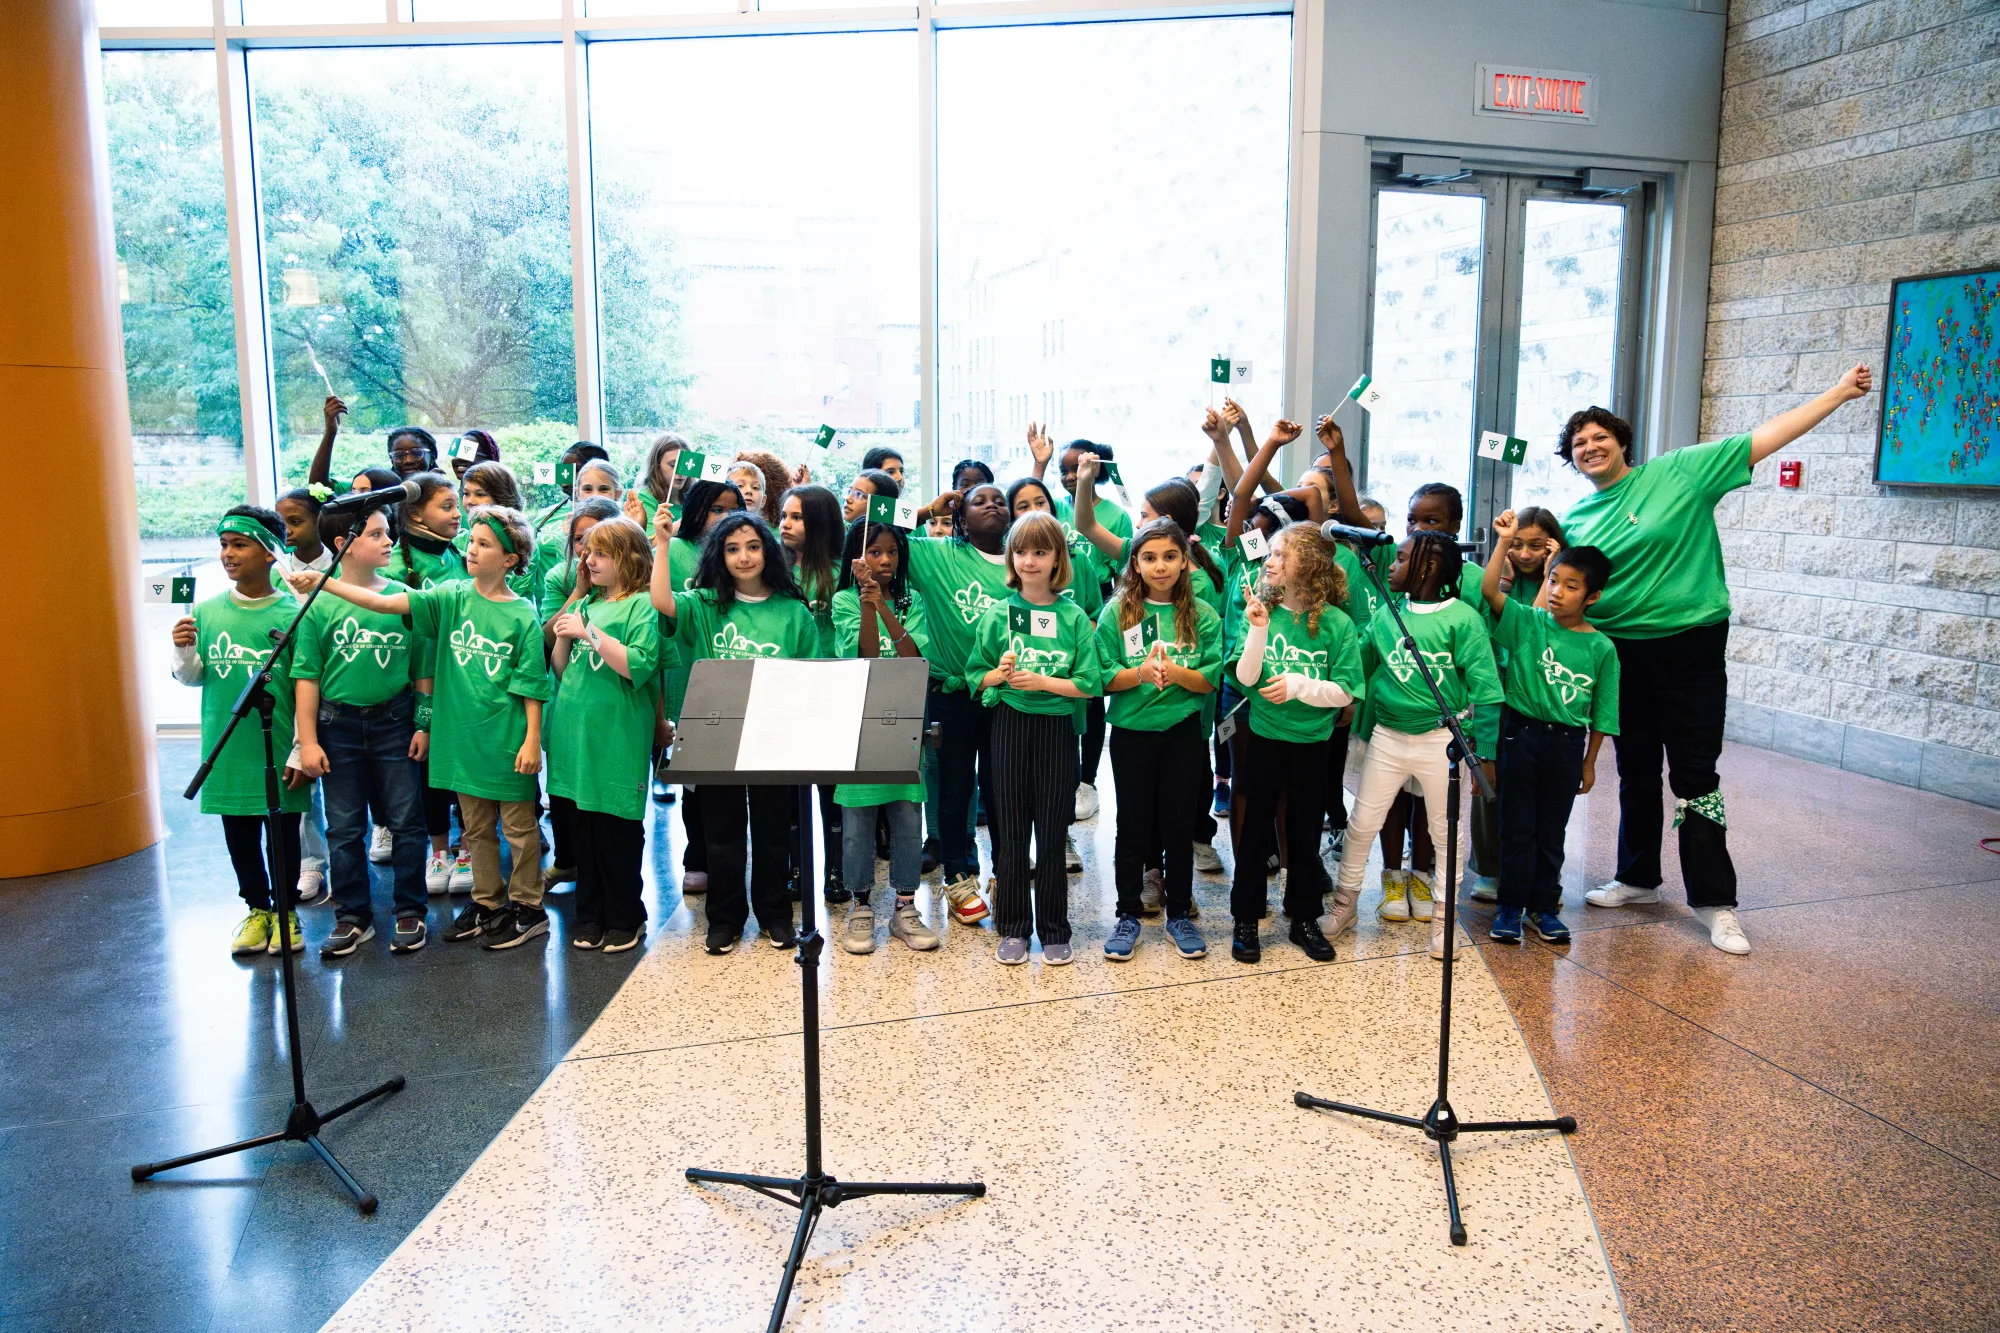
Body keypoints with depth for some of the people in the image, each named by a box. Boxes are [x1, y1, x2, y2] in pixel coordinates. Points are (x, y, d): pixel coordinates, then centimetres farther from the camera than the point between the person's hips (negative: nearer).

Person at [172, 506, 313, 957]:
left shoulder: (293, 613, -8)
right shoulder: (206, 612, 2)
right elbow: (191, 678, 11)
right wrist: (183, 651, -10)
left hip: (279, 749, -3)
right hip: (227, 750, 3)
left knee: (283, 834, 8)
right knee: (239, 835, 13)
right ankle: (257, 909, 30)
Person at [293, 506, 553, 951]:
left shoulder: (522, 616, -8)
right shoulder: (452, 597, 1)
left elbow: (531, 688, -7)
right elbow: (386, 602, -8)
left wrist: (532, 739, -10)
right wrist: (323, 583, -17)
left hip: (508, 739, -4)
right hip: (463, 734, 5)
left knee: (519, 826, 7)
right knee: (476, 828, 16)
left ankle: (526, 907, 20)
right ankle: (486, 902, 31)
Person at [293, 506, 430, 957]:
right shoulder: (320, 606, -5)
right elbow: (307, 678, -3)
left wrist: (423, 724, -1)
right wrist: (308, 741, -4)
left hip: (394, 721, 0)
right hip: (338, 725, 0)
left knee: (405, 821, 6)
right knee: (344, 828, 10)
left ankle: (410, 912, 19)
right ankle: (353, 916, 23)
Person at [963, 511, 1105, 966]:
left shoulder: (1074, 617, -1)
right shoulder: (999, 613, 3)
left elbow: (1089, 684, -4)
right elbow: (976, 676, 5)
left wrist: (1042, 681, -15)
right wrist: (1000, 673, -14)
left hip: (1057, 727, -1)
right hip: (1010, 724, 1)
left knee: (1051, 834, 5)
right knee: (1010, 833, 7)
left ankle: (1054, 931, 19)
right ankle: (1013, 929, 19)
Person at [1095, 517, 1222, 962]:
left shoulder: (1202, 615, -1)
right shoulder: (1118, 612, -2)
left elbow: (1211, 680, -4)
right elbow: (1105, 678, -6)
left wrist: (1175, 672, -22)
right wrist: (1142, 673, -23)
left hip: (1183, 731, 1)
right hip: (1131, 730, 0)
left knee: (1179, 824, 9)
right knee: (1133, 825, 8)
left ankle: (1178, 915, 24)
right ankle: (1128, 916, 22)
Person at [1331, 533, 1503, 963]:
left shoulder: (1462, 619, -12)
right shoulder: (1386, 616, 2)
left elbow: (1484, 688, -11)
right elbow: (1362, 669, 11)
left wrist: (1485, 751, -13)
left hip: (1441, 738, -4)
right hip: (1387, 736, 4)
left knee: (1446, 832, 9)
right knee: (1361, 824, 8)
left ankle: (1442, 922, 24)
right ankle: (1345, 903, 25)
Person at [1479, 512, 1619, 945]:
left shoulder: (1601, 648, -3)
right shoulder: (1527, 622, -5)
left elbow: (1601, 713, 4)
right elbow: (1489, 590, -20)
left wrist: (1589, 762, 7)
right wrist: (1503, 542, -24)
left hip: (1567, 743, 1)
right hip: (1521, 732, -1)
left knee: (1552, 831, 13)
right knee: (1517, 826, 7)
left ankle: (1544, 905, 26)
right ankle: (1510, 905, 17)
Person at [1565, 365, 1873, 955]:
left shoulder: (1679, 471, -4)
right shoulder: (1575, 519, 6)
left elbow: (1764, 439, -6)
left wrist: (1839, 393, -8)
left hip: (1690, 647, -4)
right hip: (1620, 655, 4)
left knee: (1695, 776, -3)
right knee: (1635, 773, 15)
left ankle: (1715, 902, 6)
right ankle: (1638, 879, 32)